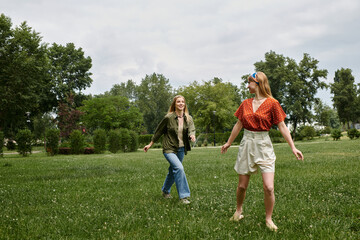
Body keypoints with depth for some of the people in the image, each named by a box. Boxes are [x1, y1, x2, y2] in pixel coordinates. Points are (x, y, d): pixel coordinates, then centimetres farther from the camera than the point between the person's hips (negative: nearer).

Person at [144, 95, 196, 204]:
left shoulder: (188, 118, 2)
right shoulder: (168, 117, -10)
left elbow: (191, 129, -10)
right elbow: (159, 131, 0)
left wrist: (192, 135, -34)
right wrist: (150, 144, 6)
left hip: (181, 149, 5)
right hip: (169, 149, -5)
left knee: (173, 171, 17)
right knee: (179, 168, -23)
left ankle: (165, 191, 41)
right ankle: (183, 196, -18)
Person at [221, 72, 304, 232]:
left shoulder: (272, 103, -5)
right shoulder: (246, 104, 7)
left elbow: (282, 127, -6)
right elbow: (238, 125, 17)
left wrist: (293, 148, -12)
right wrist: (229, 143, 24)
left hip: (263, 145, -3)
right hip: (247, 144, 4)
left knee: (269, 187, -10)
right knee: (242, 185, 10)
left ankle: (268, 219, 9)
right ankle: (238, 211, 35)